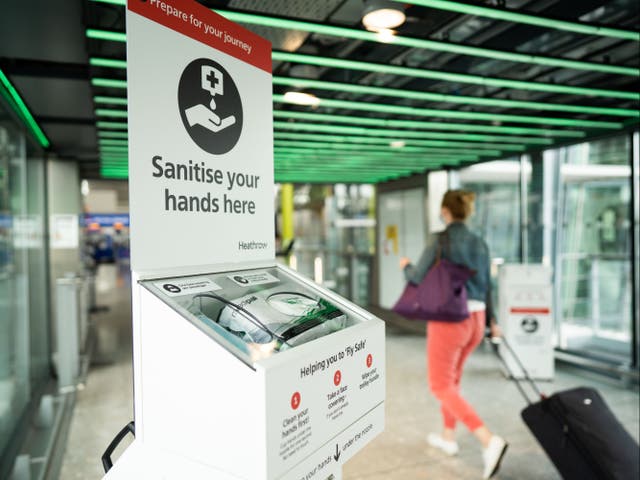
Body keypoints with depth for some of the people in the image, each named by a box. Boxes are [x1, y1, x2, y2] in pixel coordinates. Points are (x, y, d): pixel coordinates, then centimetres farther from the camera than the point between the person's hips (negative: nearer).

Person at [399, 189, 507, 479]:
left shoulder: (441, 240, -13)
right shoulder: (479, 243, 7)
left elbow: (418, 278, -16)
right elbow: (486, 285, 11)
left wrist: (406, 266, 7)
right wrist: (491, 321, 22)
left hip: (448, 320, -7)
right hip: (474, 320, 8)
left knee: (441, 387, 2)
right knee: (451, 377, 25)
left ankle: (490, 441, -11)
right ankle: (448, 438, 34)